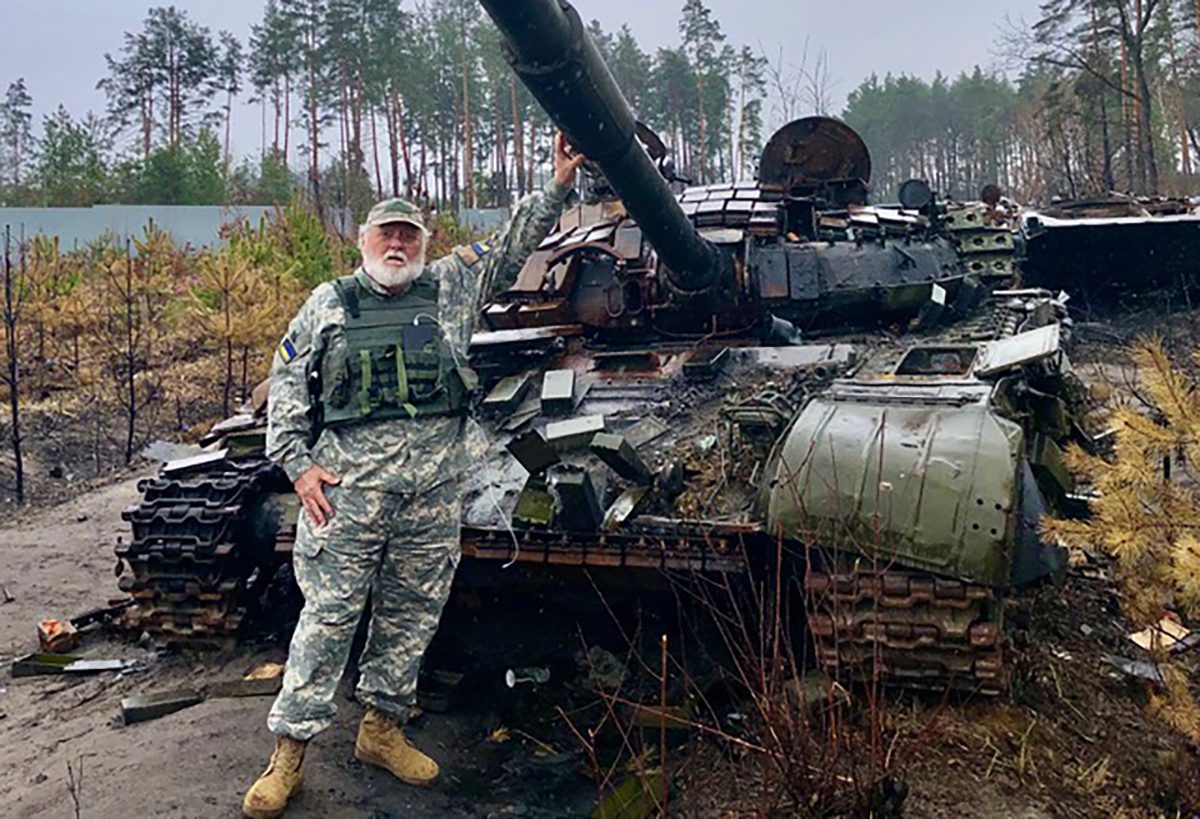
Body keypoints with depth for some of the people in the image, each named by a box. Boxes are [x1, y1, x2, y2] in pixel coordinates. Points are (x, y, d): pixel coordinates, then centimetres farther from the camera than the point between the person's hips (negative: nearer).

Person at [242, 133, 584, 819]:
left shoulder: (450, 287, 12)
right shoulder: (328, 304, 9)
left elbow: (514, 246, 12)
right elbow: (287, 386, 9)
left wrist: (558, 187, 3)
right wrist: (299, 464, -1)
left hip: (435, 484, 2)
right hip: (347, 483, -2)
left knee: (412, 613, 10)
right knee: (330, 613, -1)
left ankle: (384, 727, 27)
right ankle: (290, 752, 8)